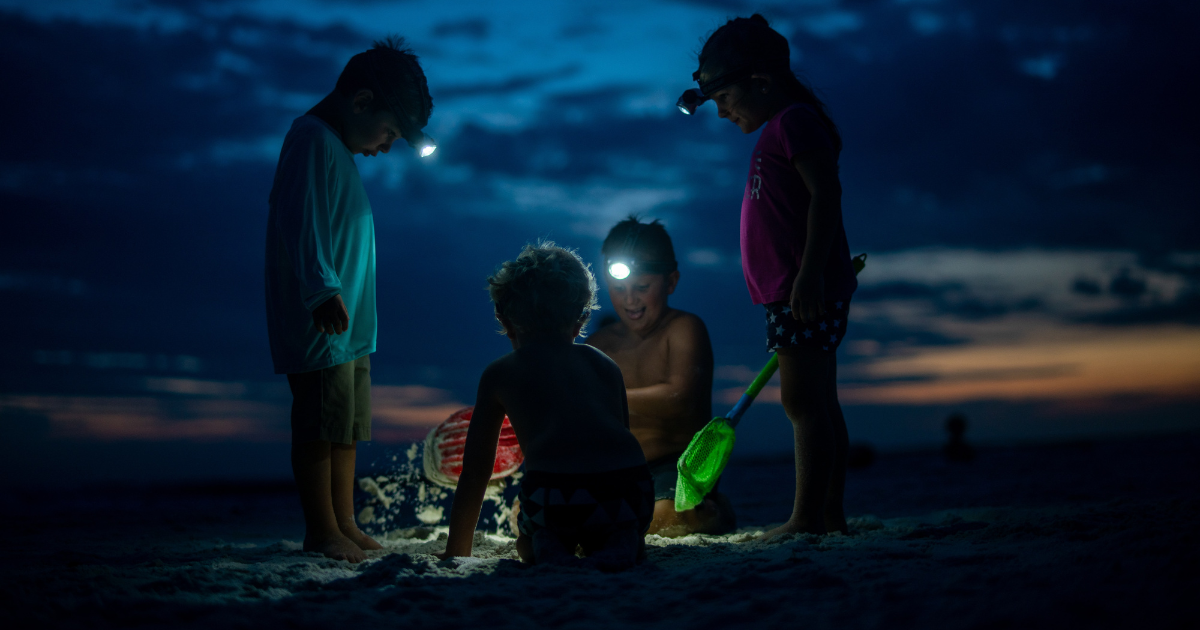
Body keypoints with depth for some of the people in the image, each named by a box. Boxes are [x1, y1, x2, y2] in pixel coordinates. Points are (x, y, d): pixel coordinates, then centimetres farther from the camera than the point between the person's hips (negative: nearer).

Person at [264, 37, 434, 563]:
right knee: (321, 427, -5)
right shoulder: (313, 140, -12)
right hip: (320, 325, -10)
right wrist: (323, 291, -31)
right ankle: (323, 531, 1)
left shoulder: (339, 147, 21)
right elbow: (301, 223, -23)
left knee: (346, 429, 12)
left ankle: (345, 526, 18)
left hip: (349, 325, 10)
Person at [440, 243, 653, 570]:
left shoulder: (499, 373, 20)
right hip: (630, 491, 1)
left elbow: (475, 473, 24)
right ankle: (621, 544, 1)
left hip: (556, 497, -1)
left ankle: (548, 547, 0)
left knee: (530, 543, 33)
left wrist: (456, 552, 36)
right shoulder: (606, 365, 27)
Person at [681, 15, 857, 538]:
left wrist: (809, 274, -26)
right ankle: (829, 515, 14)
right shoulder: (780, 130, 22)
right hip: (793, 294, 11)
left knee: (802, 401, -11)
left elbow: (825, 195, -20)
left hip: (805, 292, -11)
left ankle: (807, 518, -9)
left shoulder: (795, 121, -10)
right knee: (818, 403, 10)